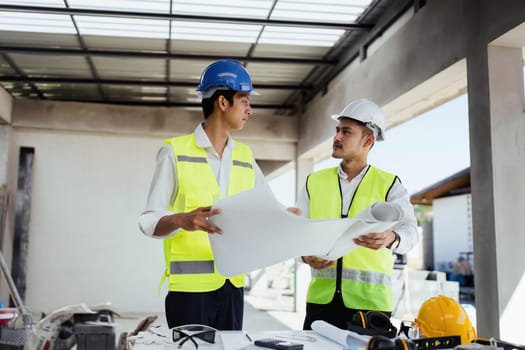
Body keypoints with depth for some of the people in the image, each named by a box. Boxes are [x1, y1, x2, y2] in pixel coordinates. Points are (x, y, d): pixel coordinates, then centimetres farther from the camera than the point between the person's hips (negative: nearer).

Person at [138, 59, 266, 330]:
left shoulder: (245, 157, 12)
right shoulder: (175, 151, -5)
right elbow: (149, 221, -8)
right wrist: (182, 220, -28)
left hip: (232, 285, 5)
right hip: (190, 285, -5)